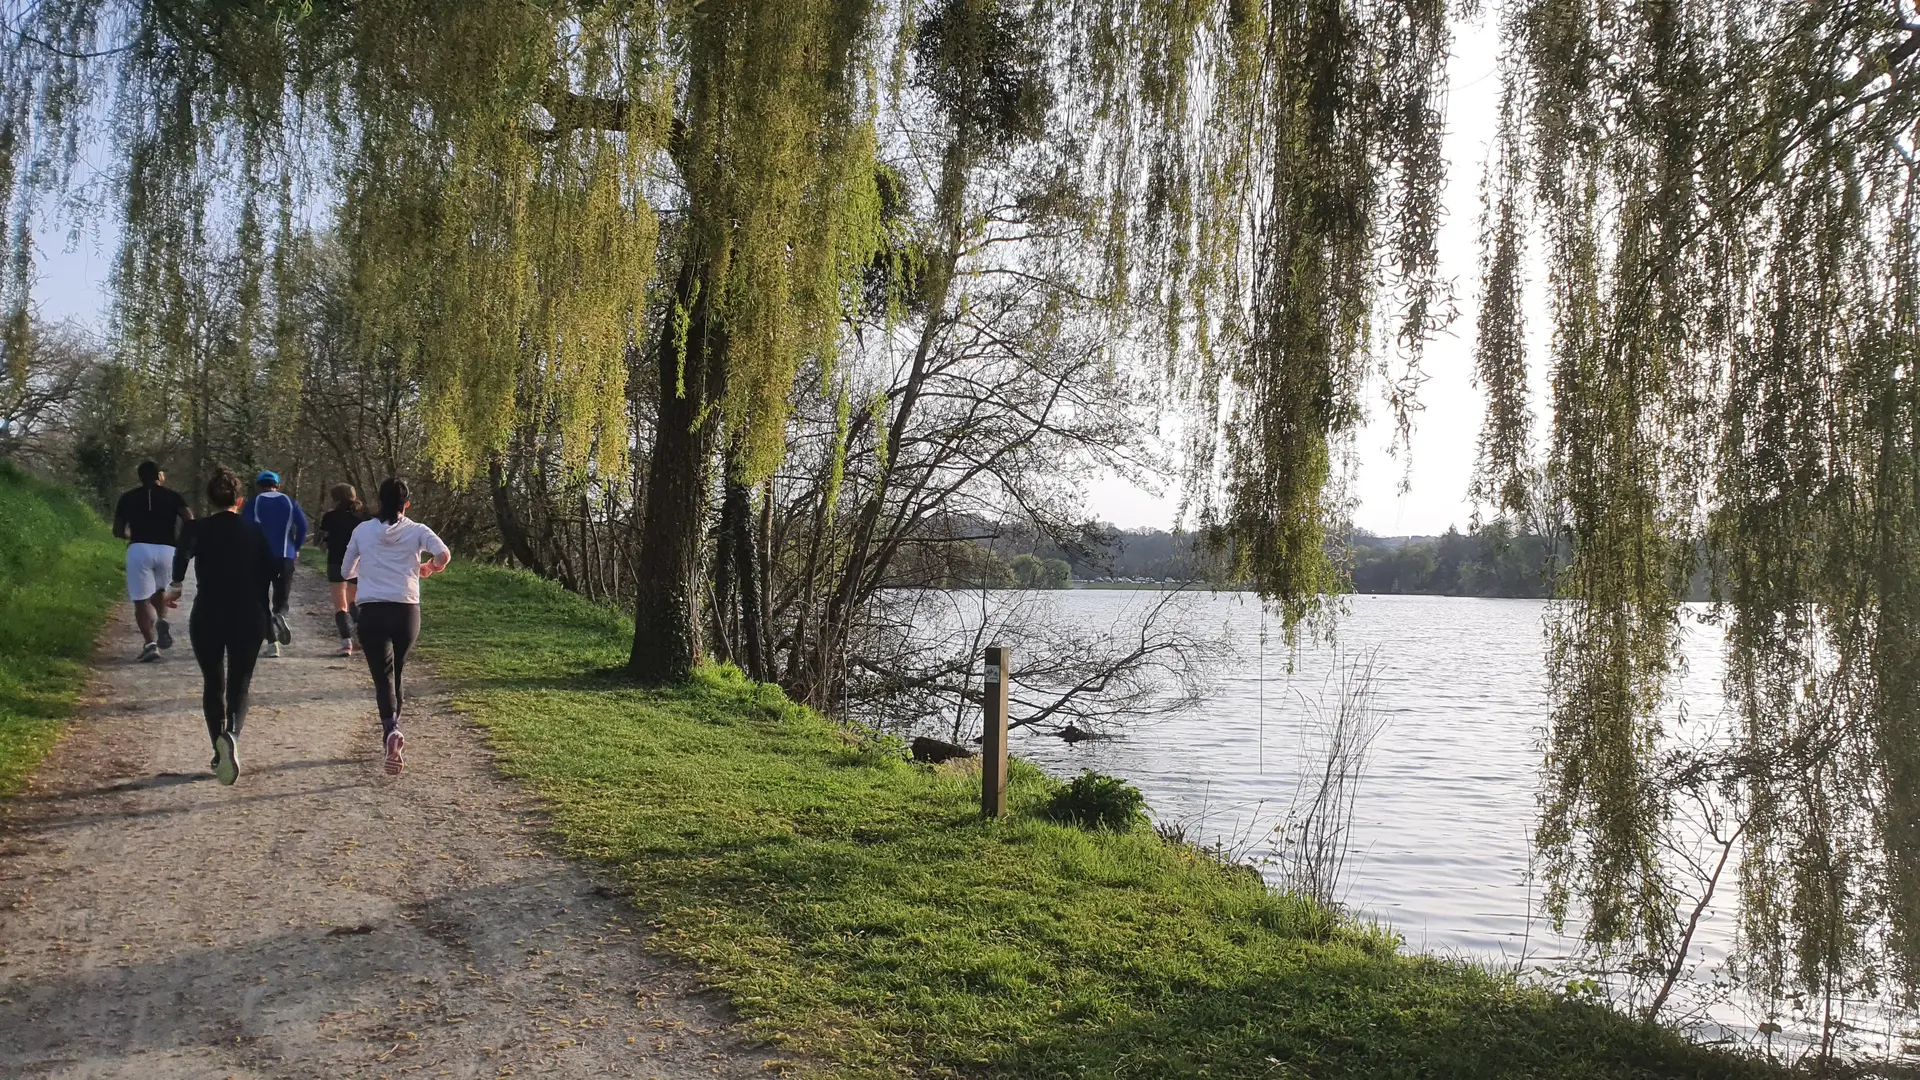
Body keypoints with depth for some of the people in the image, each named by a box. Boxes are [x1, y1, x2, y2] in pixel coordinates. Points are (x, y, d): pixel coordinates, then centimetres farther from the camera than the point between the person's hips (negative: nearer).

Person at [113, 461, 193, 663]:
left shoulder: (128, 498, 13)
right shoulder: (172, 496, 9)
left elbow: (118, 531, 13)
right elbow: (190, 521, -5)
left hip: (139, 549, -1)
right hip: (167, 550, 1)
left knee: (141, 600, 2)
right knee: (160, 590, 26)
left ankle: (150, 644, -14)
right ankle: (161, 621, -1)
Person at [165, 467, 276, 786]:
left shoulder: (198, 528, 0)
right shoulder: (254, 531, 4)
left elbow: (183, 552, -21)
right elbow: (272, 572, -1)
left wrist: (174, 586, -14)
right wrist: (266, 615, 9)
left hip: (207, 619, 0)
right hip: (249, 619, 0)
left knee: (212, 685, 17)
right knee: (239, 686, 6)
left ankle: (220, 753, 16)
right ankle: (232, 735, -24)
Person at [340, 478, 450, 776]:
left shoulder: (363, 530, 6)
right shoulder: (417, 531, 2)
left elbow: (346, 571, 15)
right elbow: (444, 554, -14)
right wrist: (430, 568, 7)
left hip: (372, 612, -1)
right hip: (407, 612, 1)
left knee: (383, 677, -4)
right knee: (397, 674, 20)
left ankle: (391, 730, -28)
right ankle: (391, 730, 28)